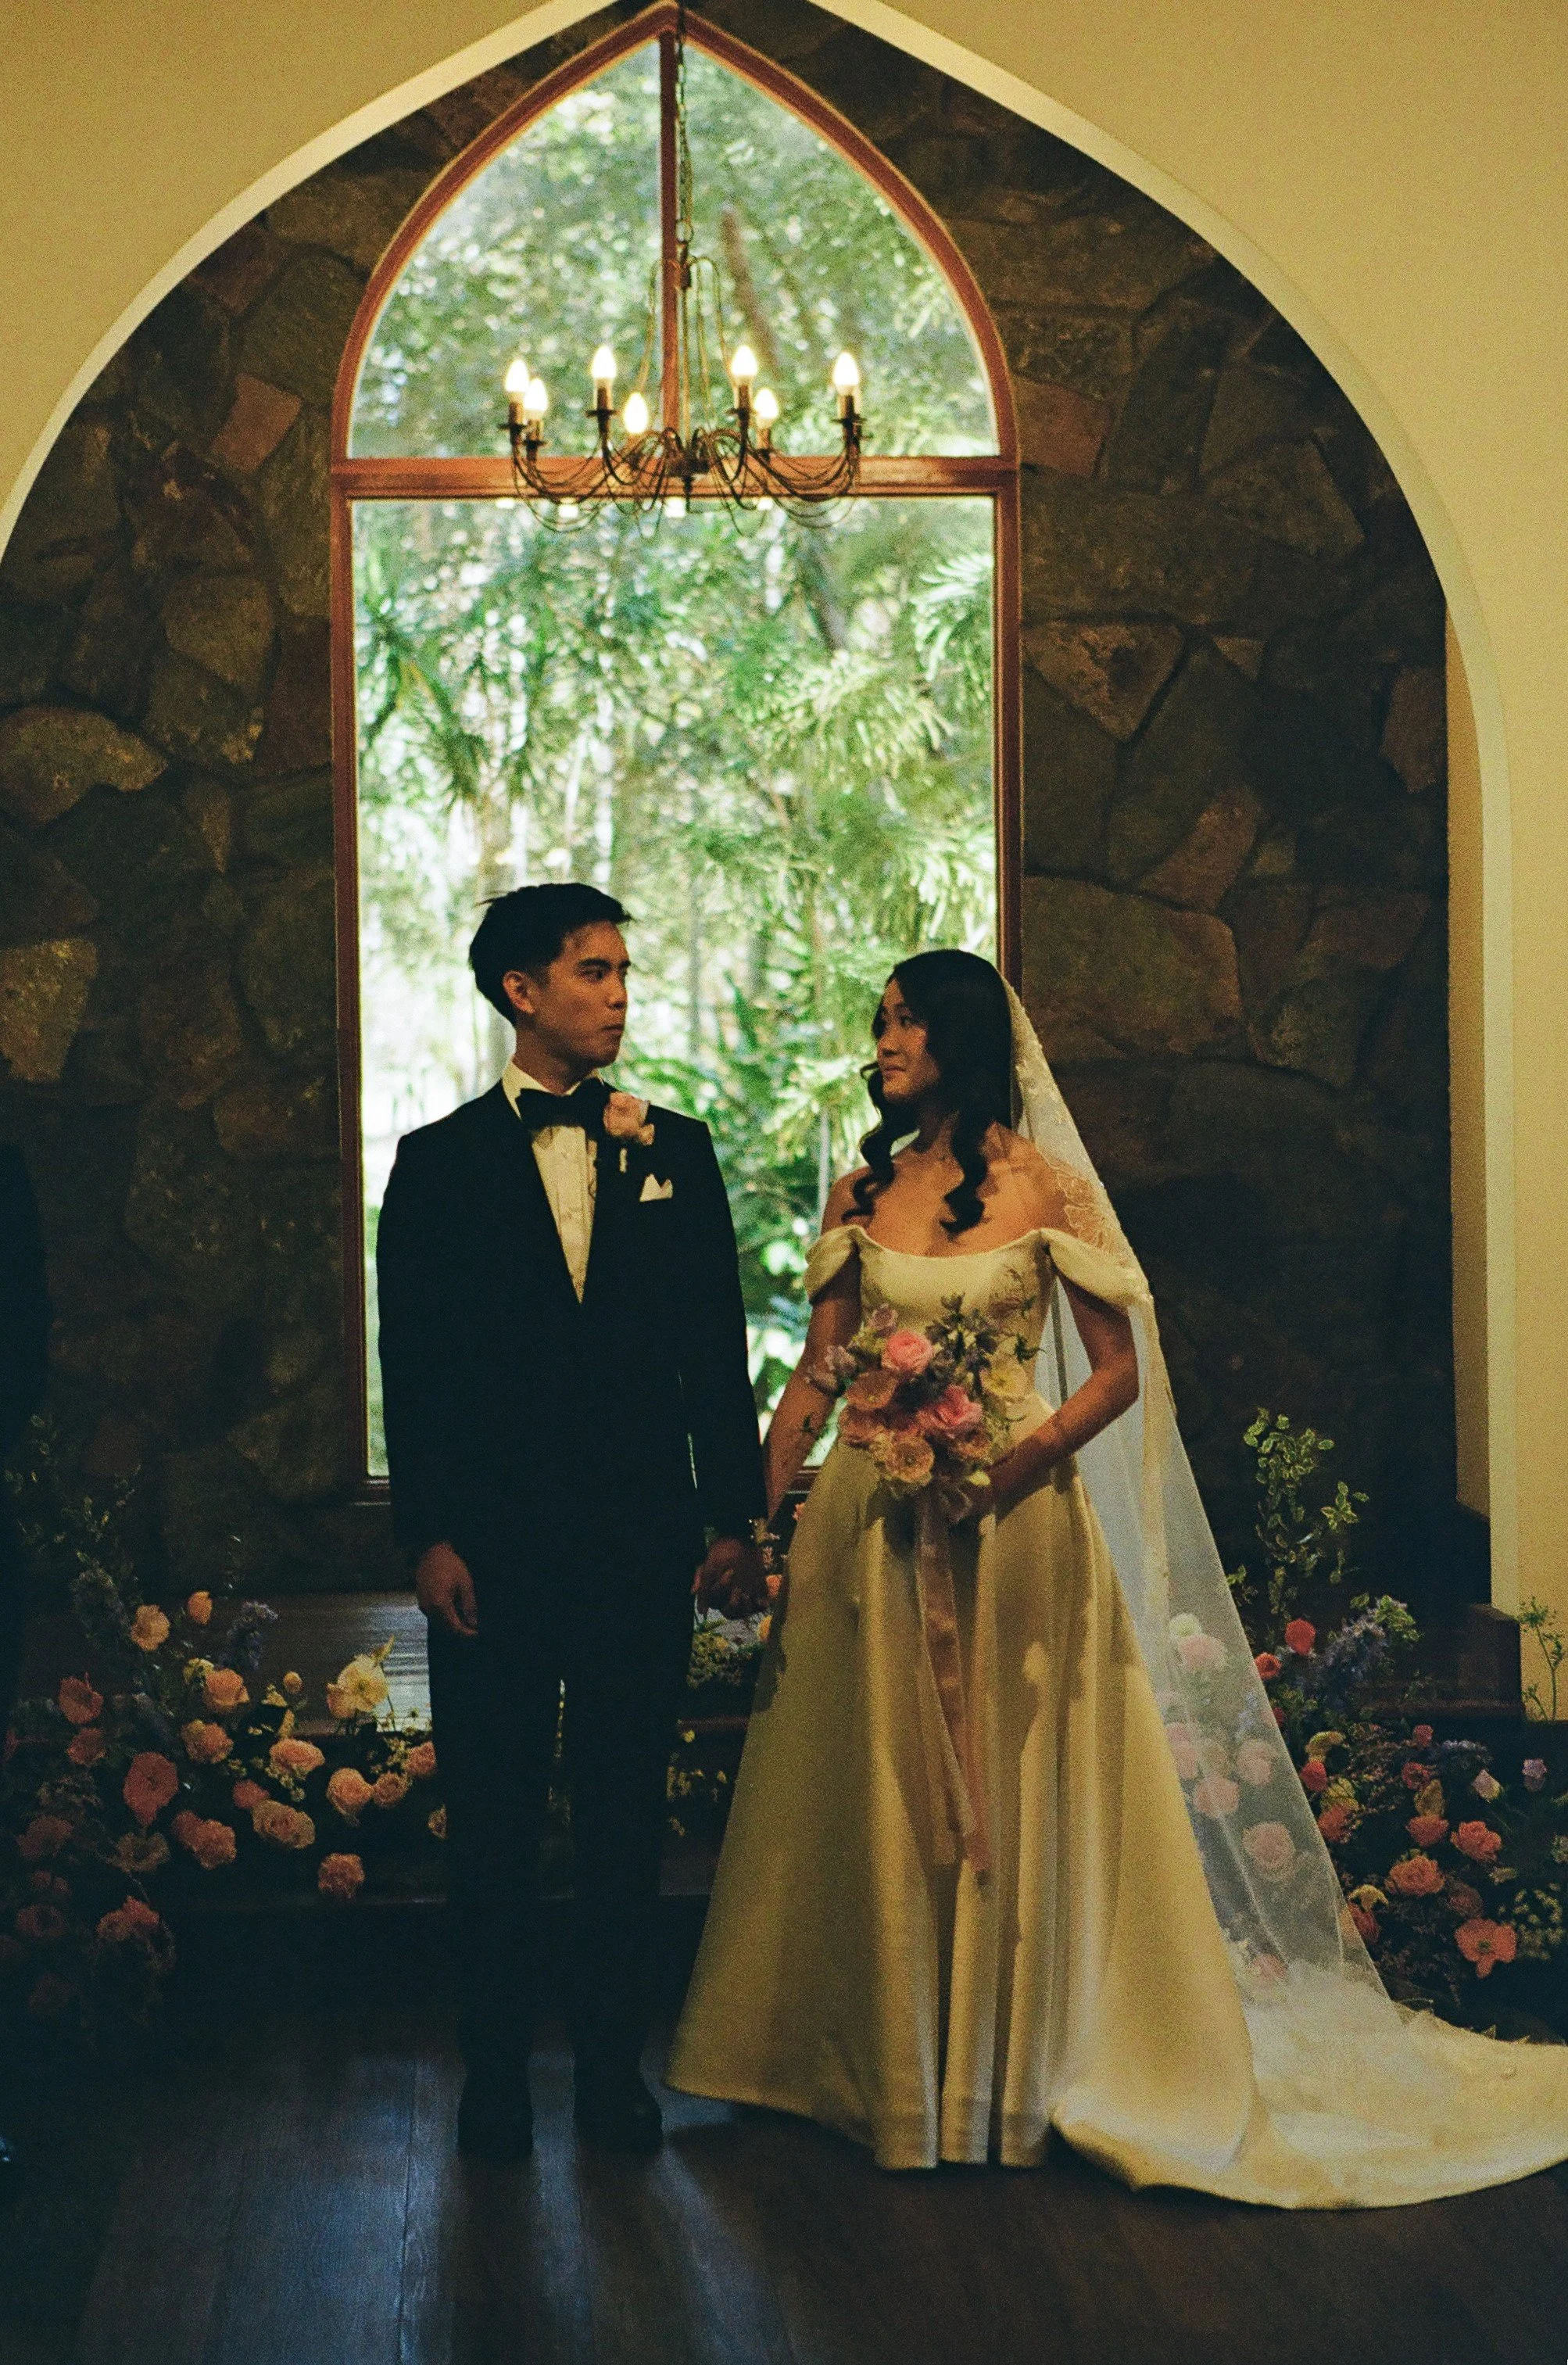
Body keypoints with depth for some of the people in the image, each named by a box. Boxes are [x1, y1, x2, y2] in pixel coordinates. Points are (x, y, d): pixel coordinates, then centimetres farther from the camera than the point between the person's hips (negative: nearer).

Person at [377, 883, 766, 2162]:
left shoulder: (675, 1152, 7)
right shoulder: (441, 1163, 2)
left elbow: (719, 1350, 7)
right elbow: (414, 1368, -1)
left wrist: (735, 1516, 3)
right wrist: (431, 1536, -8)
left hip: (642, 1540, 2)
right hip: (494, 1545, -1)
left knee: (627, 1817, 8)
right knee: (495, 1819, 7)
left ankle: (615, 2067, 20)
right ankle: (497, 2072, 19)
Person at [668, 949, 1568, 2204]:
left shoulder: (1045, 1189, -3)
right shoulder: (861, 1192, 8)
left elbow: (1119, 1368, -2)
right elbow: (816, 1373, 9)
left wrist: (1031, 1451, -18)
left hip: (1011, 1519, -3)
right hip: (874, 1527, 3)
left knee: (1006, 1802, 3)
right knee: (882, 1800, 8)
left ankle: (999, 2086, 15)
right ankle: (885, 2075, 20)